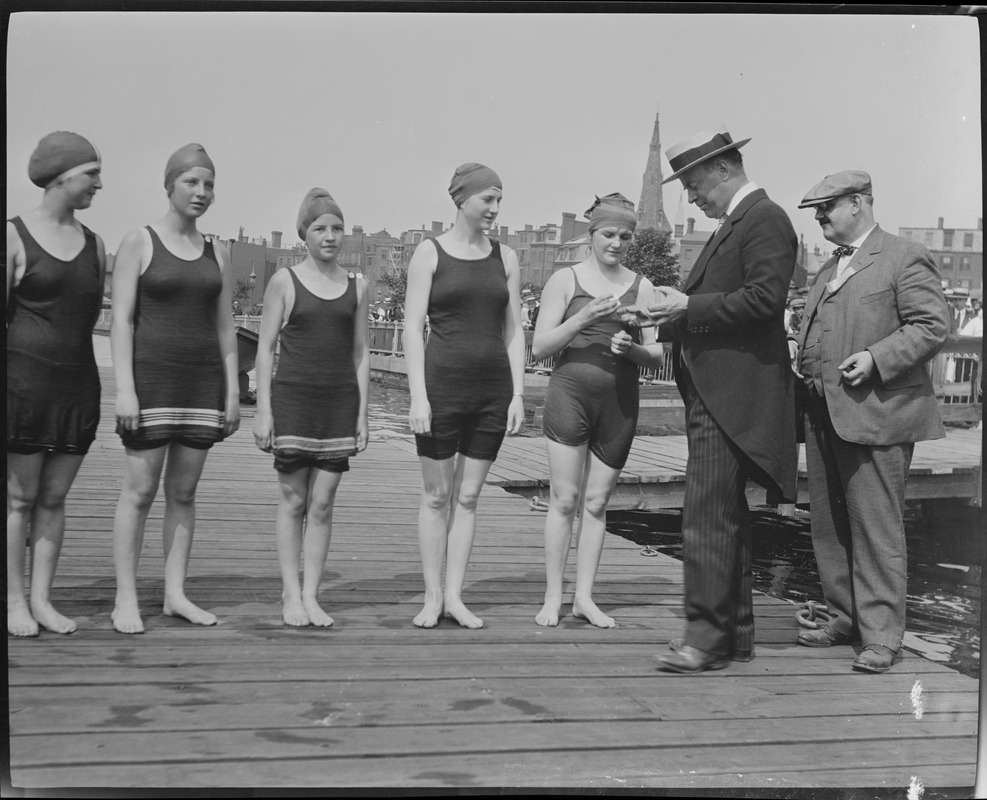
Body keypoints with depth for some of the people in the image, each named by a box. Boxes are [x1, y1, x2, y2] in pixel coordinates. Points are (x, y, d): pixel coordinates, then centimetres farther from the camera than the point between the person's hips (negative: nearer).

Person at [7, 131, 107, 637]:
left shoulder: (95, 245, 11)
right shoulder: (14, 236, -4)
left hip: (78, 386, 5)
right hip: (23, 382, -5)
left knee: (54, 499, 8)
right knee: (19, 498, 2)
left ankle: (41, 599, 15)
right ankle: (15, 602, 11)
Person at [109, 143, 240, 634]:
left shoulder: (217, 254, 11)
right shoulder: (139, 243, -2)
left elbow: (224, 327, 12)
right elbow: (121, 320, -7)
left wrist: (232, 391, 6)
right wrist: (124, 388, -15)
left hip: (203, 383, 4)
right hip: (151, 378, -4)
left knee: (183, 491, 7)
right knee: (140, 490, -3)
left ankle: (175, 594, 14)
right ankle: (125, 598, 4)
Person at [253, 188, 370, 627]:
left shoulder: (357, 286, 8)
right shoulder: (284, 282, 1)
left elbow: (361, 352, 11)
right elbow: (265, 347, 1)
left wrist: (362, 414, 6)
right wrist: (263, 409, -5)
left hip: (340, 402, 2)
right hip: (293, 398, -2)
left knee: (322, 504, 3)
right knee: (293, 501, 3)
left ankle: (311, 596, 10)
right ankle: (291, 594, 11)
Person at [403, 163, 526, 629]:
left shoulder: (505, 258, 10)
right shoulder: (429, 253, 0)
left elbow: (514, 332, 10)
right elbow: (413, 327, -5)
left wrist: (518, 394, 1)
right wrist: (418, 395, -13)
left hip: (493, 389, 3)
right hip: (442, 384, -3)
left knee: (468, 496, 7)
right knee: (436, 495, 4)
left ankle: (455, 596, 14)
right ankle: (432, 597, 12)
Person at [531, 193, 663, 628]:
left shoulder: (640, 287, 9)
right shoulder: (566, 279, 3)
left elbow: (656, 356, 9)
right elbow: (539, 347, -1)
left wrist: (632, 348, -13)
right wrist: (584, 318, -15)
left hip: (620, 400, 2)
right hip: (570, 392, -2)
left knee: (596, 502, 6)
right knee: (564, 499, -3)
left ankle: (584, 597, 13)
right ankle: (552, 597, 4)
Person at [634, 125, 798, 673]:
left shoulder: (764, 219, -9)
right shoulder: (734, 223, 21)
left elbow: (765, 298, -21)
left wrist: (687, 306, -17)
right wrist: (674, 312, 7)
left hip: (733, 395, -11)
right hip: (713, 392, 11)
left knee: (708, 516, -10)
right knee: (726, 515, 14)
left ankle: (707, 634, -5)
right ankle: (735, 631, 23)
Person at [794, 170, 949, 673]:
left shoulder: (904, 258, -4)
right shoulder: (829, 269, 22)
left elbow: (932, 325, -11)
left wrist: (876, 359, -20)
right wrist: (806, 363, 13)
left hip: (874, 415, -9)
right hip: (825, 417, 9)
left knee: (876, 529, -5)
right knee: (828, 526, 12)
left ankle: (881, 637, 2)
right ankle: (846, 618, 25)